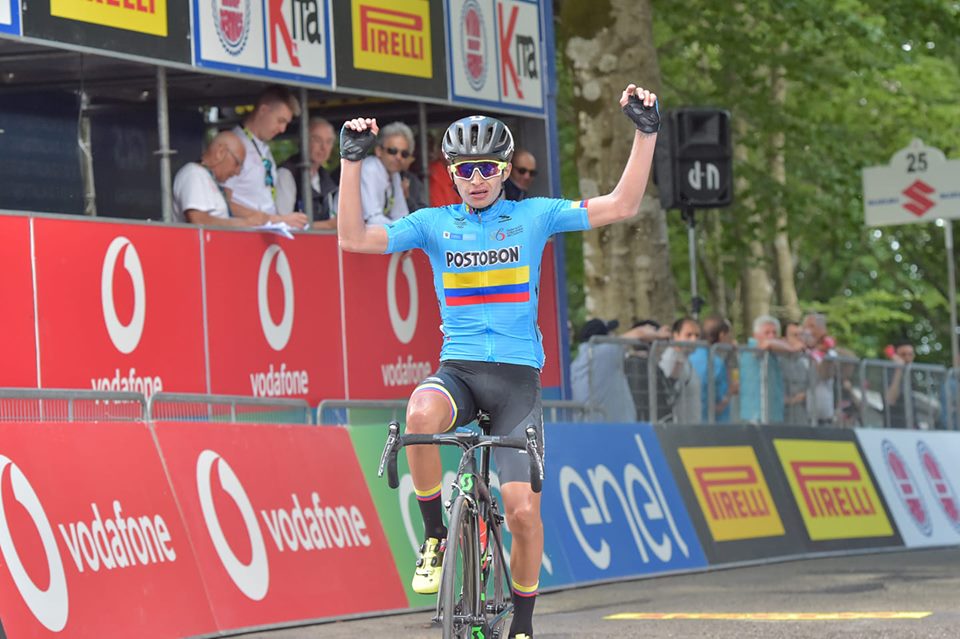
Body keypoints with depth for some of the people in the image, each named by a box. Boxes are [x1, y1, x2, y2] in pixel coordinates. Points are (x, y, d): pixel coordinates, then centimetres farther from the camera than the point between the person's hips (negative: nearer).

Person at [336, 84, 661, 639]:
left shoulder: (532, 216, 6)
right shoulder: (434, 224, 8)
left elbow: (621, 206, 0)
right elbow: (355, 238, -2)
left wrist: (646, 133, -8)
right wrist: (352, 160, -9)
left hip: (517, 376, 0)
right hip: (458, 369, 0)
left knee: (523, 508, -11)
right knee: (421, 413, -37)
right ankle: (436, 535, -15)